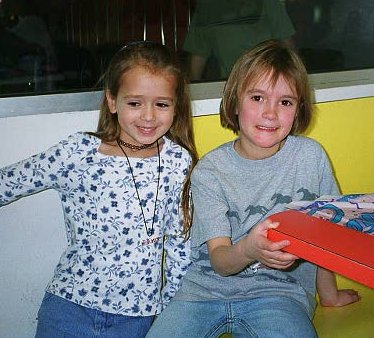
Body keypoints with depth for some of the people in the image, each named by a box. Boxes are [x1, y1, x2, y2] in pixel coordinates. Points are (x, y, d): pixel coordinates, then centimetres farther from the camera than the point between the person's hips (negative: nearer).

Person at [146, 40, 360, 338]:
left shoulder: (310, 156, -3)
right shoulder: (208, 171, -5)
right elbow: (219, 261, -11)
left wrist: (329, 293, 17)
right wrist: (248, 250, -33)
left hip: (280, 290, 0)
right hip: (207, 287, 1)